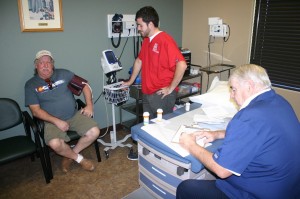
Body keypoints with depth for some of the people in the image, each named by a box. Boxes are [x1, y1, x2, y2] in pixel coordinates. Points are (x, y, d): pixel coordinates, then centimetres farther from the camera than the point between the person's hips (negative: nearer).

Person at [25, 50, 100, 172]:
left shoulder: (63, 74, 4)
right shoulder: (31, 85, 0)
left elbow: (84, 86, 9)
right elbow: (36, 111, -6)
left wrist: (89, 105, -5)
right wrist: (56, 121, -18)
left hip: (74, 115, 2)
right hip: (52, 121, -2)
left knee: (94, 132, -18)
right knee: (55, 144, -31)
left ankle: (70, 155, 7)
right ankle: (79, 158, 1)